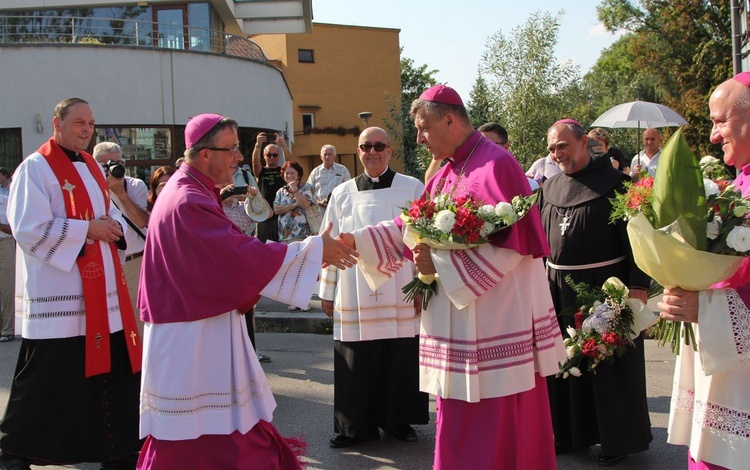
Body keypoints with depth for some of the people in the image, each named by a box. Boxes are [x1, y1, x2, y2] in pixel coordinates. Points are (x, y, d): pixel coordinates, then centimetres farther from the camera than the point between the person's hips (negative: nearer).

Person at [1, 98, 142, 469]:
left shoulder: (92, 167, 16)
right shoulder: (35, 168, -8)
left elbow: (112, 215, 22)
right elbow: (31, 230, -17)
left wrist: (114, 226, -2)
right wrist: (87, 230, -16)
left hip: (102, 291, 7)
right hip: (56, 294, -7)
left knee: (112, 369, 7)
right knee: (46, 378, 2)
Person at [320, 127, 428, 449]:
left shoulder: (413, 189, 3)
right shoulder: (342, 194, 10)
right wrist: (327, 292, 9)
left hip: (400, 296, -1)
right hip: (355, 298, 2)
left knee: (400, 361, 5)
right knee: (357, 365, 5)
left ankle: (397, 420, 23)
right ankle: (358, 425, 19)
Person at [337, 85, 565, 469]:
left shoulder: (495, 165, -13)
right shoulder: (446, 175, 15)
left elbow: (512, 241, -19)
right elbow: (412, 226, 13)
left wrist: (441, 263, -19)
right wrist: (355, 241, 2)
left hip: (494, 319, -8)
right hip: (459, 317, 9)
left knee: (490, 428, 0)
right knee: (461, 422, 13)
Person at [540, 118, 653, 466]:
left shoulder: (614, 183, -8)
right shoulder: (550, 188, 9)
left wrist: (638, 286, -18)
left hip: (605, 285, -5)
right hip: (559, 288, 6)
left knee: (609, 367, 4)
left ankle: (617, 439, 18)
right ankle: (570, 431, 27)